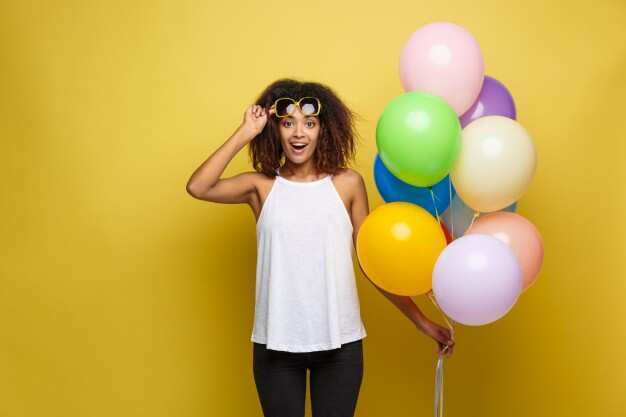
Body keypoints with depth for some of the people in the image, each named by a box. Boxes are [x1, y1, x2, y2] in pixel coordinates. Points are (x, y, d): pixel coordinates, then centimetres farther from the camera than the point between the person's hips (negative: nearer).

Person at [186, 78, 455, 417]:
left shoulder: (348, 184, 0)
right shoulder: (262, 185, 0)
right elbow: (197, 188, -16)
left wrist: (420, 320, 5)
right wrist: (244, 134, -14)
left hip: (339, 342, 0)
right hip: (276, 342, 0)